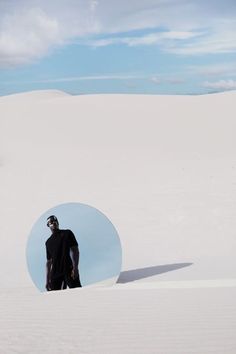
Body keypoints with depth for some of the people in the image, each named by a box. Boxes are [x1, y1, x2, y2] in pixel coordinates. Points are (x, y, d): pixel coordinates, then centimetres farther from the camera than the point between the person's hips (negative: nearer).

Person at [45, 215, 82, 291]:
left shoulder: (67, 233, 11)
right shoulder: (48, 242, 21)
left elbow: (75, 251, 2)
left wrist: (75, 267, -14)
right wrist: (47, 280, 10)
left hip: (69, 270, -4)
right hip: (55, 273, 4)